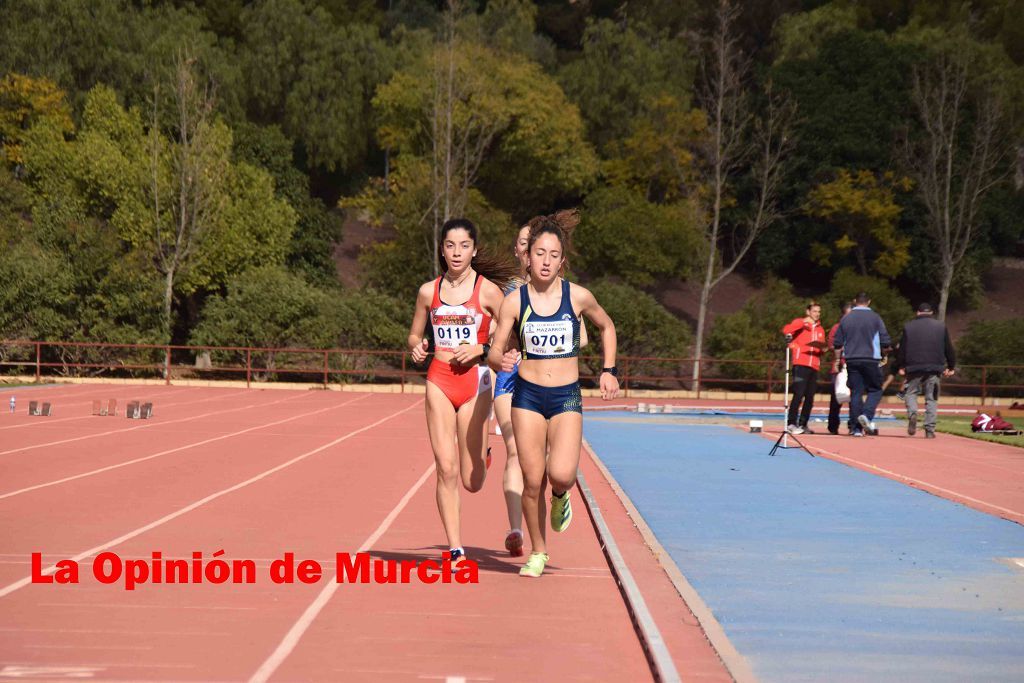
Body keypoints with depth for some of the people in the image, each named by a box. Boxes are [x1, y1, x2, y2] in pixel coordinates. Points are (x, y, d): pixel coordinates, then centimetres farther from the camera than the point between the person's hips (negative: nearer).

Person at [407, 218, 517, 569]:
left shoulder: (488, 290, -3)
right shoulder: (429, 291, 6)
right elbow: (414, 334, 18)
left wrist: (480, 349, -14)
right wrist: (416, 347, -4)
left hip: (474, 382, -2)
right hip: (438, 381, 2)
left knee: (472, 482, 3)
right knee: (446, 470, -8)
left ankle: (482, 455, 40)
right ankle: (455, 549, 0)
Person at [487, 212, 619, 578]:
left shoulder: (578, 296, -3)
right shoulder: (514, 301, -3)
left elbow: (606, 326, 17)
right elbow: (494, 352, -1)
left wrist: (608, 370, 11)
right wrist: (501, 360, -24)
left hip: (567, 398, -1)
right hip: (527, 396, 1)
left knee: (561, 475, -20)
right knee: (532, 481, 1)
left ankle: (560, 496, 18)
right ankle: (538, 553, 20)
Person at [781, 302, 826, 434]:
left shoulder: (820, 329, 23)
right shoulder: (800, 323, 5)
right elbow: (786, 330, -13)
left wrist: (823, 347, 3)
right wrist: (803, 323, -19)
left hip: (814, 365, 6)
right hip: (801, 363, -6)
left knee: (810, 396, 6)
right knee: (799, 394, -14)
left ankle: (803, 424, 13)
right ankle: (791, 423, -13)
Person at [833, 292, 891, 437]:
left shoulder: (846, 319, 7)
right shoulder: (874, 318, -2)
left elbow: (837, 344, 8)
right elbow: (886, 343, -3)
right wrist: (886, 348, 18)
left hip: (852, 360, 3)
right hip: (871, 360, -3)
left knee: (855, 392, 5)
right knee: (875, 389, 7)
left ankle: (856, 428, 2)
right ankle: (867, 415, -18)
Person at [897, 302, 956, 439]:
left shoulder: (908, 326, 7)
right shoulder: (941, 326, 8)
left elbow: (902, 349, 7)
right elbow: (949, 349, 10)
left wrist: (902, 366, 16)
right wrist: (951, 367, 19)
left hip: (914, 367, 0)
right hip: (934, 368, 0)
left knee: (911, 393, 12)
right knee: (931, 398, 5)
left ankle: (912, 414, -18)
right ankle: (929, 430, -1)